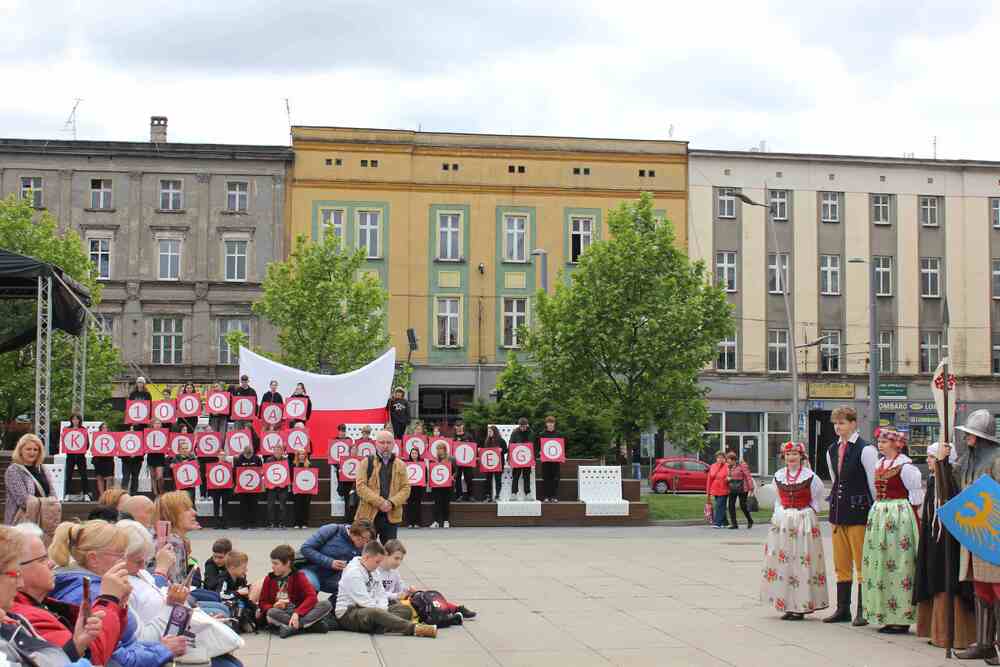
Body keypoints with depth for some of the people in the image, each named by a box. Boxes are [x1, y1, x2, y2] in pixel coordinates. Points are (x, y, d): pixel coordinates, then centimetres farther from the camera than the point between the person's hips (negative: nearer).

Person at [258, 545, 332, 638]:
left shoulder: (298, 577, 0)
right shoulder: (269, 579, 6)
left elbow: (312, 597, -12)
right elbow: (263, 603, 7)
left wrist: (297, 613, -26)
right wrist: (273, 607, -16)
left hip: (300, 614, 0)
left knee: (326, 604, -23)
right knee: (271, 613, -35)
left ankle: (293, 627, -34)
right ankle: (313, 625, -36)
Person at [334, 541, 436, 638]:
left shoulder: (373, 571, 14)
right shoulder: (353, 573, -15)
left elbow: (380, 596, 10)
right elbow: (364, 601, -21)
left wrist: (383, 610, -10)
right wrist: (382, 613, -16)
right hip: (348, 614, -9)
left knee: (404, 609, -6)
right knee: (375, 613, -40)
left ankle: (379, 627, -39)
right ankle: (415, 628, -54)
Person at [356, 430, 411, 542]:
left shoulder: (400, 465, 11)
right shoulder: (367, 462, 4)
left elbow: (405, 488, 5)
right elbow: (360, 486, -6)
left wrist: (392, 502, -13)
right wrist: (379, 502, -15)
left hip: (391, 516, 2)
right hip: (369, 515, -2)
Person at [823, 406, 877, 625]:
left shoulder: (865, 450, -9)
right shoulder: (831, 450, 11)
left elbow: (874, 484, -6)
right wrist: (836, 506, 18)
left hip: (859, 513, -7)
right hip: (838, 511, 7)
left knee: (862, 564, -1)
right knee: (841, 565, 11)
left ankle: (862, 611, 5)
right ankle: (842, 609, 18)